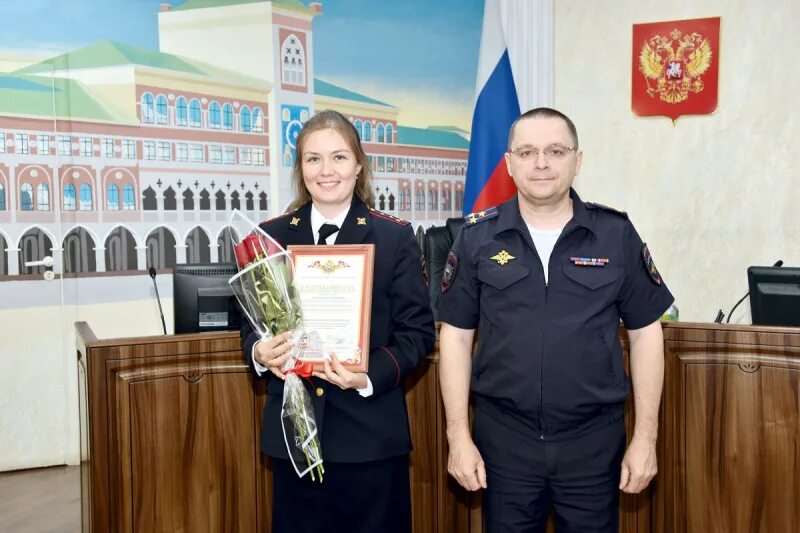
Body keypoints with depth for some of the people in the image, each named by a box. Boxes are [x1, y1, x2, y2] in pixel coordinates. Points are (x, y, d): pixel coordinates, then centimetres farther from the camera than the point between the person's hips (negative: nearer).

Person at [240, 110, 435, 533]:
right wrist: (259, 353, -12)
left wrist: (370, 376, -19)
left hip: (370, 431, -2)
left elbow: (418, 331, -3)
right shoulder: (271, 236, 5)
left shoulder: (395, 237, -2)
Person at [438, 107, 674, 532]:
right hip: (503, 437, 0)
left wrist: (645, 438, 0)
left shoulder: (617, 233, -2)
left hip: (595, 438, 0)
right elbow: (456, 335, 0)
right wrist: (459, 436, -3)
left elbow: (645, 333, 2)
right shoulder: (478, 236, -2)